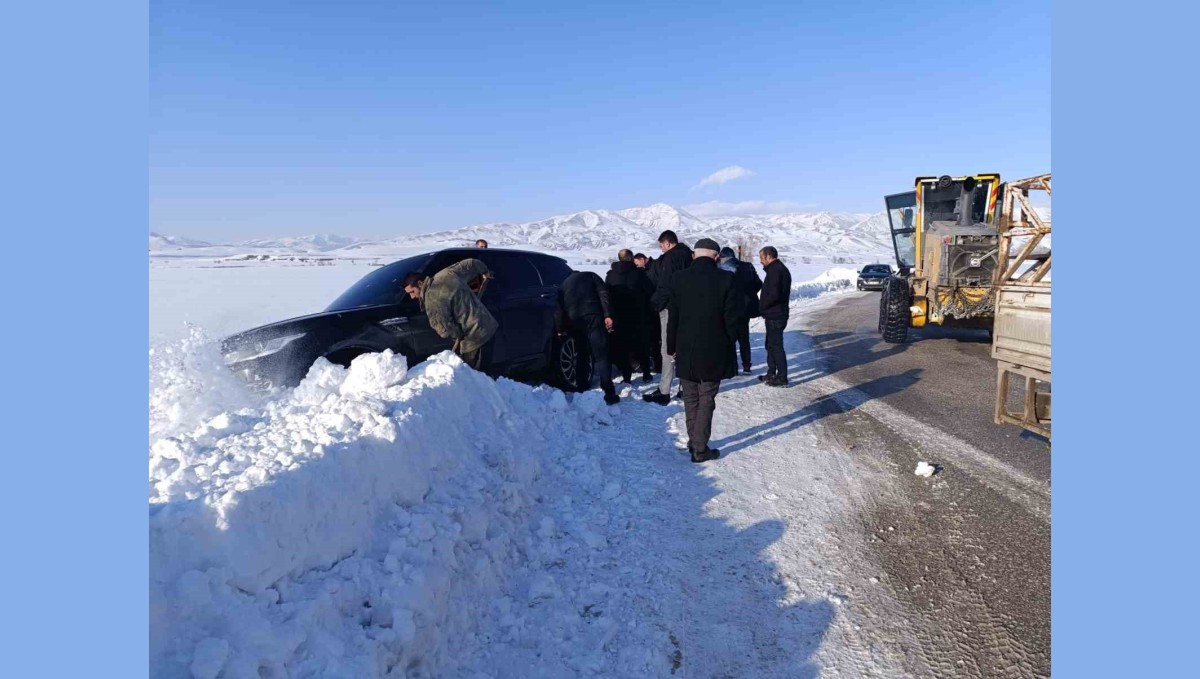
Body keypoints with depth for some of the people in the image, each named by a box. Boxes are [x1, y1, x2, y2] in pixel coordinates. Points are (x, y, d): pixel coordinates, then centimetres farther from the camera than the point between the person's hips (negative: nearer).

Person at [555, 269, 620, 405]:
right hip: (593, 316, -3)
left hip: (574, 320, 3)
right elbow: (603, 295, 5)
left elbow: (558, 309, 17)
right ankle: (609, 394, -11)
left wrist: (560, 329, 18)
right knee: (601, 356, -5)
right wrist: (607, 315, -3)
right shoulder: (591, 276, 24)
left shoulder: (563, 285, 30)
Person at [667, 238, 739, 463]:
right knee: (706, 400, 6)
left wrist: (672, 347, 10)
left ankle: (693, 442, 24)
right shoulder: (727, 279, -11)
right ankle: (700, 449, 9)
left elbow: (672, 317, 0)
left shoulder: (679, 278, -4)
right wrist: (728, 345, 6)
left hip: (686, 351, 2)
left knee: (690, 399, 15)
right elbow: (732, 318, -9)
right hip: (714, 352, -2)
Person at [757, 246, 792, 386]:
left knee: (776, 346, -5)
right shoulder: (781, 269, 16)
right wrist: (764, 308, 13)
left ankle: (782, 378, -1)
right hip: (778, 314, 11)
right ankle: (771, 373, 29)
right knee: (771, 344, 19)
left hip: (774, 316, -11)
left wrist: (761, 306, -10)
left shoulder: (774, 271, -17)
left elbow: (773, 295, -26)